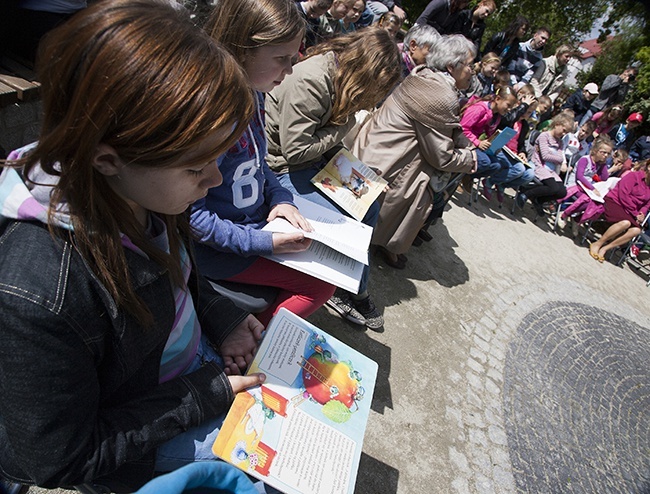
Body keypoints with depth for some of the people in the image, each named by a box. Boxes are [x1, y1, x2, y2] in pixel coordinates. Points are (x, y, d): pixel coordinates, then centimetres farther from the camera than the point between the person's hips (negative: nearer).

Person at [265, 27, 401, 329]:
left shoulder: (340, 76, 3)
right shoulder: (309, 80, -26)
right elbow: (295, 150, -25)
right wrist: (342, 127, -16)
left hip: (319, 162, 9)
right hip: (284, 170, -9)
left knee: (369, 205, 3)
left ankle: (355, 291, 15)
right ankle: (347, 293, 10)